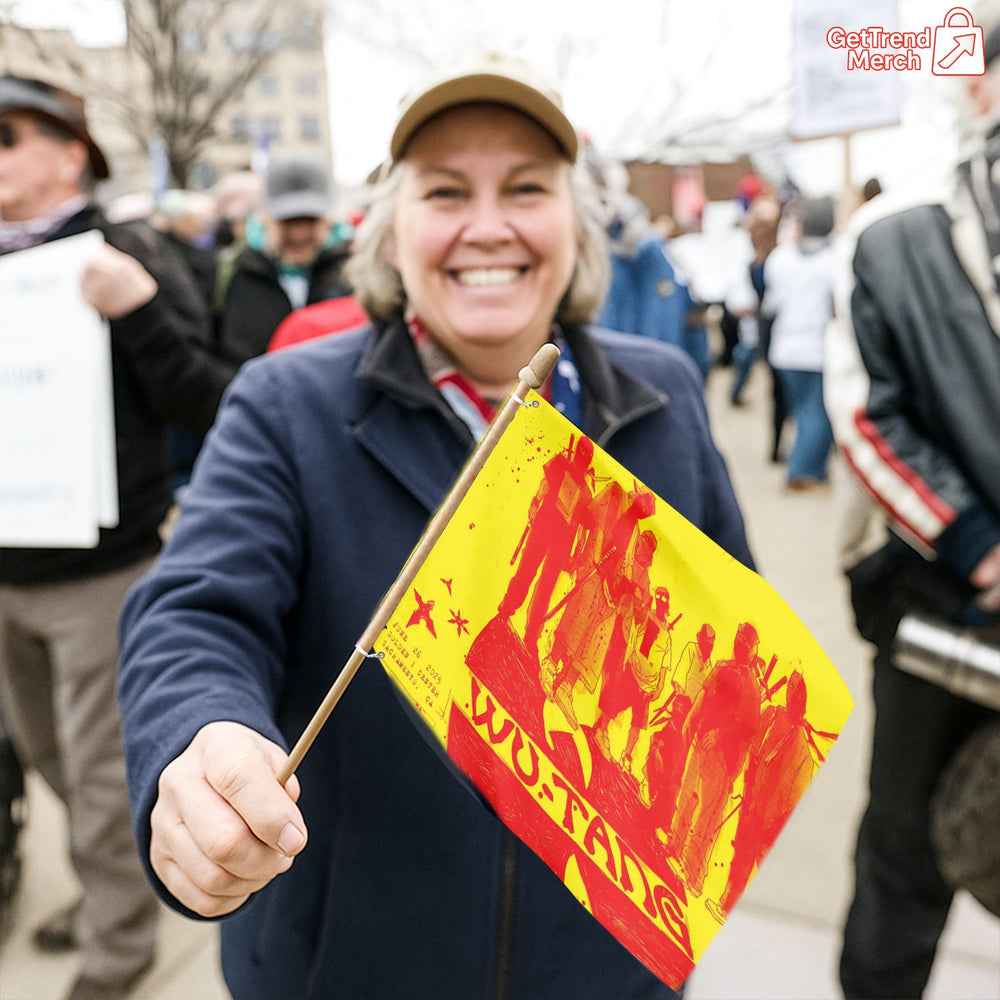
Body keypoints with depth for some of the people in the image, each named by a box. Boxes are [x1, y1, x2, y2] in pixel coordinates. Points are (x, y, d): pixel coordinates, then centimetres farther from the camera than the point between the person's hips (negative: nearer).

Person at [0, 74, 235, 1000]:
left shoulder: (121, 258, -9)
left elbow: (204, 404, -13)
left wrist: (139, 307, -25)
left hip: (98, 568, -6)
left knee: (102, 769, 5)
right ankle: (110, 885, 44)